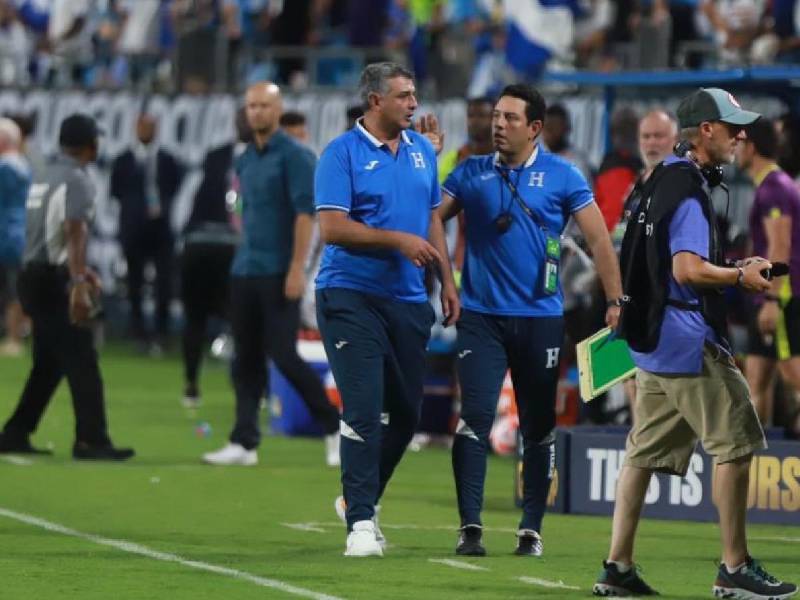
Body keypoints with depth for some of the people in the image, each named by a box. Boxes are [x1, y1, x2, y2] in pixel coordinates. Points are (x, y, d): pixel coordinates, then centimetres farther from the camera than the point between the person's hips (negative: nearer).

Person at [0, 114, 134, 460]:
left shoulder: (44, 179, 16)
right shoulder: (77, 181, -11)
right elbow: (75, 234, -24)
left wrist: (80, 272, 32)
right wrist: (78, 284, -33)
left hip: (31, 275, 9)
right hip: (54, 280, -9)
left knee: (48, 363, 16)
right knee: (81, 360, -9)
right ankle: (91, 441, -14)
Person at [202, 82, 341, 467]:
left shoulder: (294, 156, -8)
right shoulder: (245, 160, 15)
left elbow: (305, 213, -14)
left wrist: (297, 268, -20)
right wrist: (244, 257, 16)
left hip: (278, 274, -7)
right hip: (244, 272, 7)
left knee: (283, 355, -10)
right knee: (245, 360, 5)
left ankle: (334, 430, 3)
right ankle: (244, 443, 7)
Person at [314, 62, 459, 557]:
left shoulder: (422, 149, 12)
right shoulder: (342, 154, -7)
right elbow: (332, 227, -14)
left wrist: (448, 280, 13)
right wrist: (399, 241, -16)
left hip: (408, 299, 6)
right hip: (352, 296, -6)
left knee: (406, 413, 9)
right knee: (365, 410, -12)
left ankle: (359, 498, 28)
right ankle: (360, 521, -10)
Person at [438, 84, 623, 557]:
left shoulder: (563, 176, 0)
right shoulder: (472, 173, 6)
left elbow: (599, 239, -1)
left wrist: (616, 301, -9)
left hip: (541, 317, -1)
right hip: (481, 317, 1)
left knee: (539, 428, 6)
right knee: (475, 419, -10)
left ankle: (532, 530, 14)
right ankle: (470, 527, -8)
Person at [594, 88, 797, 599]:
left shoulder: (665, 181, 15)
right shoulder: (690, 189, -16)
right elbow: (688, 270, -24)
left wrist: (732, 269, 17)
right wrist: (741, 277, -12)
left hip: (653, 340, 10)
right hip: (690, 341, -10)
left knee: (646, 451, 10)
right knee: (736, 443, -5)